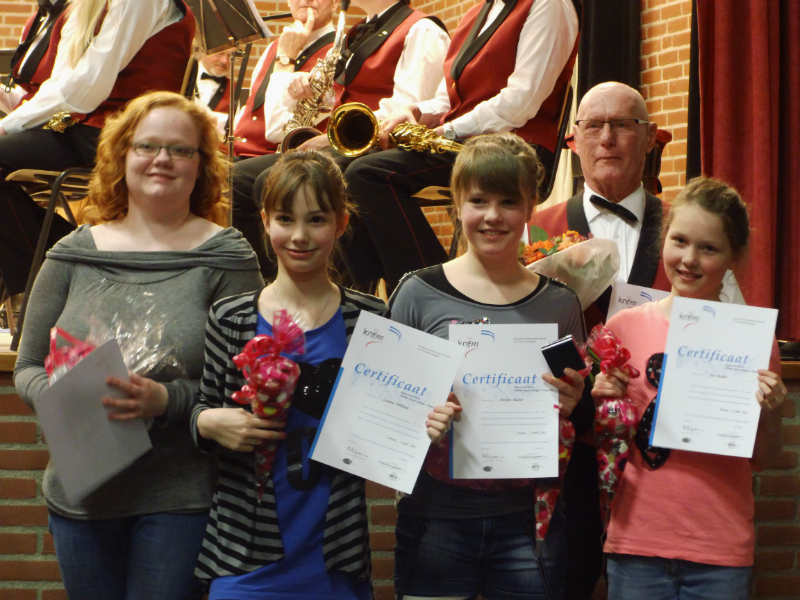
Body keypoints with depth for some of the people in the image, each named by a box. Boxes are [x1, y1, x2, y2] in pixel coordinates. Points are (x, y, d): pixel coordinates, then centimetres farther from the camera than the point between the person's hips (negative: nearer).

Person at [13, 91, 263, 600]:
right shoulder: (74, 255, 8)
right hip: (81, 496, 3)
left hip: (181, 498, -3)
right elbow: (28, 367, 11)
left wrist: (168, 400, -23)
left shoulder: (225, 256, -2)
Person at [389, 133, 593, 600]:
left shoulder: (559, 304, 6)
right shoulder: (419, 294, 1)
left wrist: (574, 406, -9)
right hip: (437, 521, -1)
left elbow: (582, 422, 13)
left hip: (528, 521, 1)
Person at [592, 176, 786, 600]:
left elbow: (763, 459, 7)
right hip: (637, 541, 1)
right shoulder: (625, 327, 2)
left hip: (721, 552, -1)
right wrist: (603, 402, -7)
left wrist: (768, 413, -11)